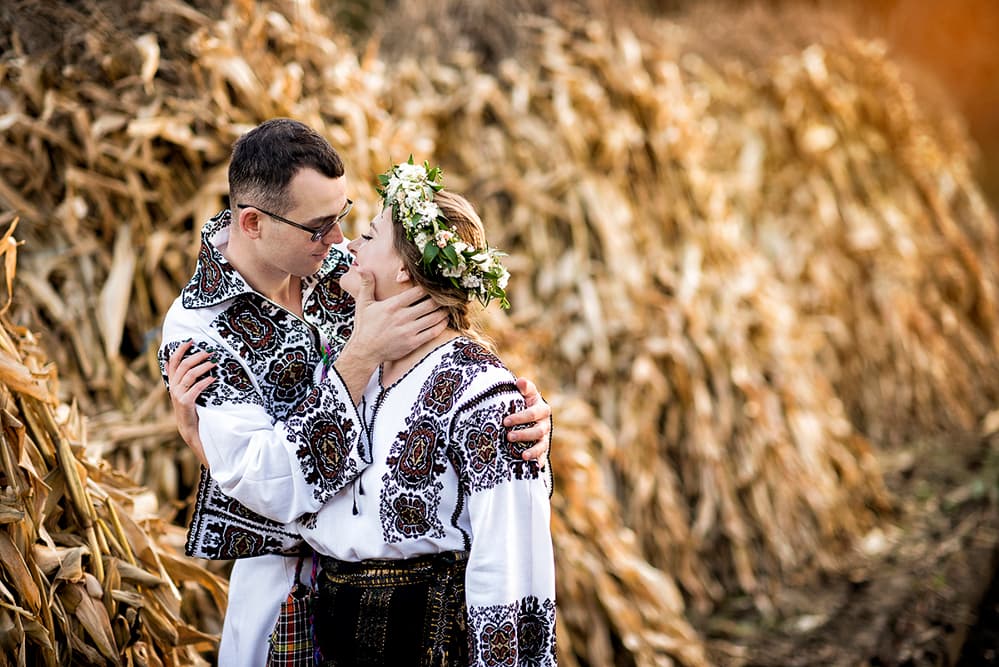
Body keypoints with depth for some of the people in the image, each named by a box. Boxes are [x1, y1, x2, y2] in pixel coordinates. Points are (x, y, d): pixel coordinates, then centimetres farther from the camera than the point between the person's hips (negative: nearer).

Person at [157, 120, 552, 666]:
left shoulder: (337, 265, -6)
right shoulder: (196, 329, -20)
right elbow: (272, 487, -28)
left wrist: (525, 408, -21)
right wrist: (361, 356, -31)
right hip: (290, 573, -4)